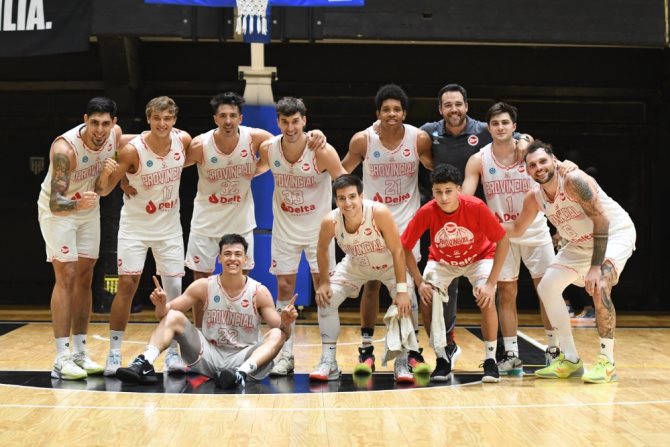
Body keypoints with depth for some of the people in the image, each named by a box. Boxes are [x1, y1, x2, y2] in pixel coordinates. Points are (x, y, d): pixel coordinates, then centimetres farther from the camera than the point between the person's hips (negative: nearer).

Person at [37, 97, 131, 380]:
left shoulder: (116, 134, -17)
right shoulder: (65, 148, -35)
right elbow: (56, 204, -41)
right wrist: (77, 204, -60)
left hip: (89, 208, 6)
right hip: (58, 210, -6)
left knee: (85, 278, 7)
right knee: (66, 277, -13)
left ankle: (80, 352, 15)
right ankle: (62, 359, -11)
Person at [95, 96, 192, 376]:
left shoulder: (184, 140, -11)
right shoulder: (133, 150, -21)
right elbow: (104, 190, -15)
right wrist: (106, 174, -35)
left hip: (169, 227, 3)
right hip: (135, 226, -3)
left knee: (174, 289, 2)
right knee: (127, 285, -7)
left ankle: (172, 353, 14)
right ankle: (114, 353, 4)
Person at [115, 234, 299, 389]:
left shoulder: (259, 291, -7)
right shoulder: (204, 286, -3)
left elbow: (281, 332, -8)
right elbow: (165, 313, 0)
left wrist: (285, 324, -32)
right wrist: (161, 305, -24)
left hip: (244, 357, -2)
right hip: (208, 355, 2)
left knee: (276, 335, -27)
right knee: (173, 316, -13)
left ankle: (241, 373, -49)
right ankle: (144, 365, -32)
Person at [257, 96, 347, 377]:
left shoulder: (322, 151, -21)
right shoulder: (268, 149, -11)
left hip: (318, 227, -2)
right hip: (285, 227, 3)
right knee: (284, 288, 4)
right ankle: (285, 355, 13)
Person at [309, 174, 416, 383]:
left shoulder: (379, 213, -39)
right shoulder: (330, 221, -29)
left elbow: (397, 251, -31)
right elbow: (322, 250, -6)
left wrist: (402, 290, -33)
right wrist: (324, 282, -7)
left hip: (389, 264, -3)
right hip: (355, 265, 3)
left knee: (405, 305, -21)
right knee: (325, 301, -7)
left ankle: (402, 364, -3)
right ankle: (328, 363, 4)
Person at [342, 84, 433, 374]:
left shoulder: (419, 139, -11)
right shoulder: (363, 139, -11)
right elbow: (342, 172, 3)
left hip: (407, 220, 0)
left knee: (407, 286, -2)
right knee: (371, 285, 3)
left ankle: (413, 351, 7)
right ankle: (366, 350, 12)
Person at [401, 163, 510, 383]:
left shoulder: (476, 207, -33)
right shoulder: (426, 212, -29)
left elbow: (503, 242, -23)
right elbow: (405, 247, -16)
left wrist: (490, 283, -27)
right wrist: (420, 282, -23)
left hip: (479, 257, -2)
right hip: (441, 261, 2)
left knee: (487, 301, -23)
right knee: (427, 301, -17)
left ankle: (490, 361, -4)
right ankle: (442, 360, 0)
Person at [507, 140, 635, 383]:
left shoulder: (574, 180, -29)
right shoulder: (533, 198, -9)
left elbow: (602, 222, -30)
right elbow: (517, 229, 8)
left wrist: (595, 267, -35)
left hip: (615, 232, -8)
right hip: (581, 242, 8)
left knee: (599, 287, -29)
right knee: (546, 288, 1)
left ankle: (607, 362, -15)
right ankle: (570, 359, 9)